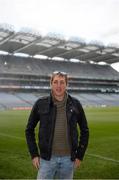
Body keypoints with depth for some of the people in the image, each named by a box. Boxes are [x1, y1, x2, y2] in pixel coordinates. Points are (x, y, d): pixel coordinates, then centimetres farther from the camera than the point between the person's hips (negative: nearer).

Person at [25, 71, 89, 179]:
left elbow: (84, 130, 7)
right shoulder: (41, 104, -5)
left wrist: (80, 155, 4)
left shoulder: (75, 104, -2)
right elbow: (29, 130, 4)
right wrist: (34, 154, 0)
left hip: (68, 159, 1)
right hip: (47, 158, -1)